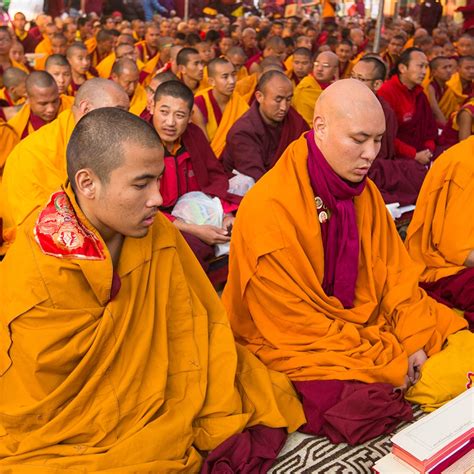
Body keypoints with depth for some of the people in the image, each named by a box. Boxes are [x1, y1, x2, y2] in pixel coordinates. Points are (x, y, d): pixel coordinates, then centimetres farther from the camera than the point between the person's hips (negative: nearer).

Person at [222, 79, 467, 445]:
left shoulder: (365, 191, 1)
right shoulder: (268, 208, -23)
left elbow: (395, 269, 6)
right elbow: (295, 322, -21)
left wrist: (414, 339, -9)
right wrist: (388, 360, -18)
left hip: (368, 322, 7)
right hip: (298, 344, -6)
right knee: (362, 404, -29)